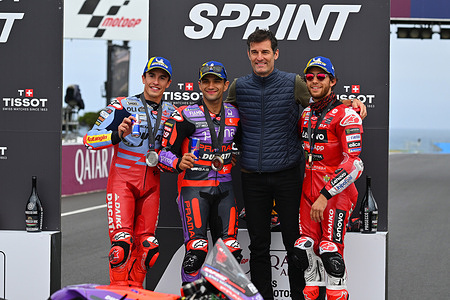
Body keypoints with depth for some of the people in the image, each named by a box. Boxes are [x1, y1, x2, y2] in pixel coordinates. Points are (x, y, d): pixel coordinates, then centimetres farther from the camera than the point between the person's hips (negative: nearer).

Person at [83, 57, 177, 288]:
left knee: (147, 246, 4)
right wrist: (117, 135, -30)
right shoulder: (122, 106, -5)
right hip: (123, 180, -4)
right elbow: (89, 140, -13)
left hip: (151, 184, 5)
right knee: (122, 241, -16)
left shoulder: (172, 114, 9)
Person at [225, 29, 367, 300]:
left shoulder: (294, 84, -1)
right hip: (253, 176, 2)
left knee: (293, 240, 2)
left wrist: (352, 103, -8)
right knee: (258, 244, 7)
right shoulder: (239, 86, 5)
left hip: (287, 175, -2)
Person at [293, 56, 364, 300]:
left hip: (336, 189, -7)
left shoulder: (346, 115, -13)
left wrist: (325, 196, -24)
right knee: (306, 248, 5)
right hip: (309, 187, 7)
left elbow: (354, 164, -20)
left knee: (330, 250, -11)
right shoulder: (306, 114, 11)